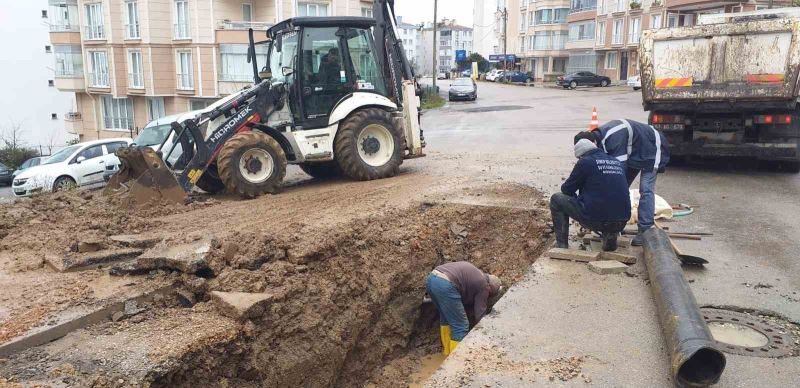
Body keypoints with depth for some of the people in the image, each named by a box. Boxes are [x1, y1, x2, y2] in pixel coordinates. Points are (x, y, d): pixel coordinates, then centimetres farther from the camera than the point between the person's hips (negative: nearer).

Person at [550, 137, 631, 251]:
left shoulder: (585, 162, -3)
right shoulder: (618, 163, 14)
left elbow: (566, 189, 5)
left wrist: (577, 197, 27)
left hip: (596, 220, -6)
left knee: (556, 199, 12)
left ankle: (561, 245, 12)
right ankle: (610, 235, 17)